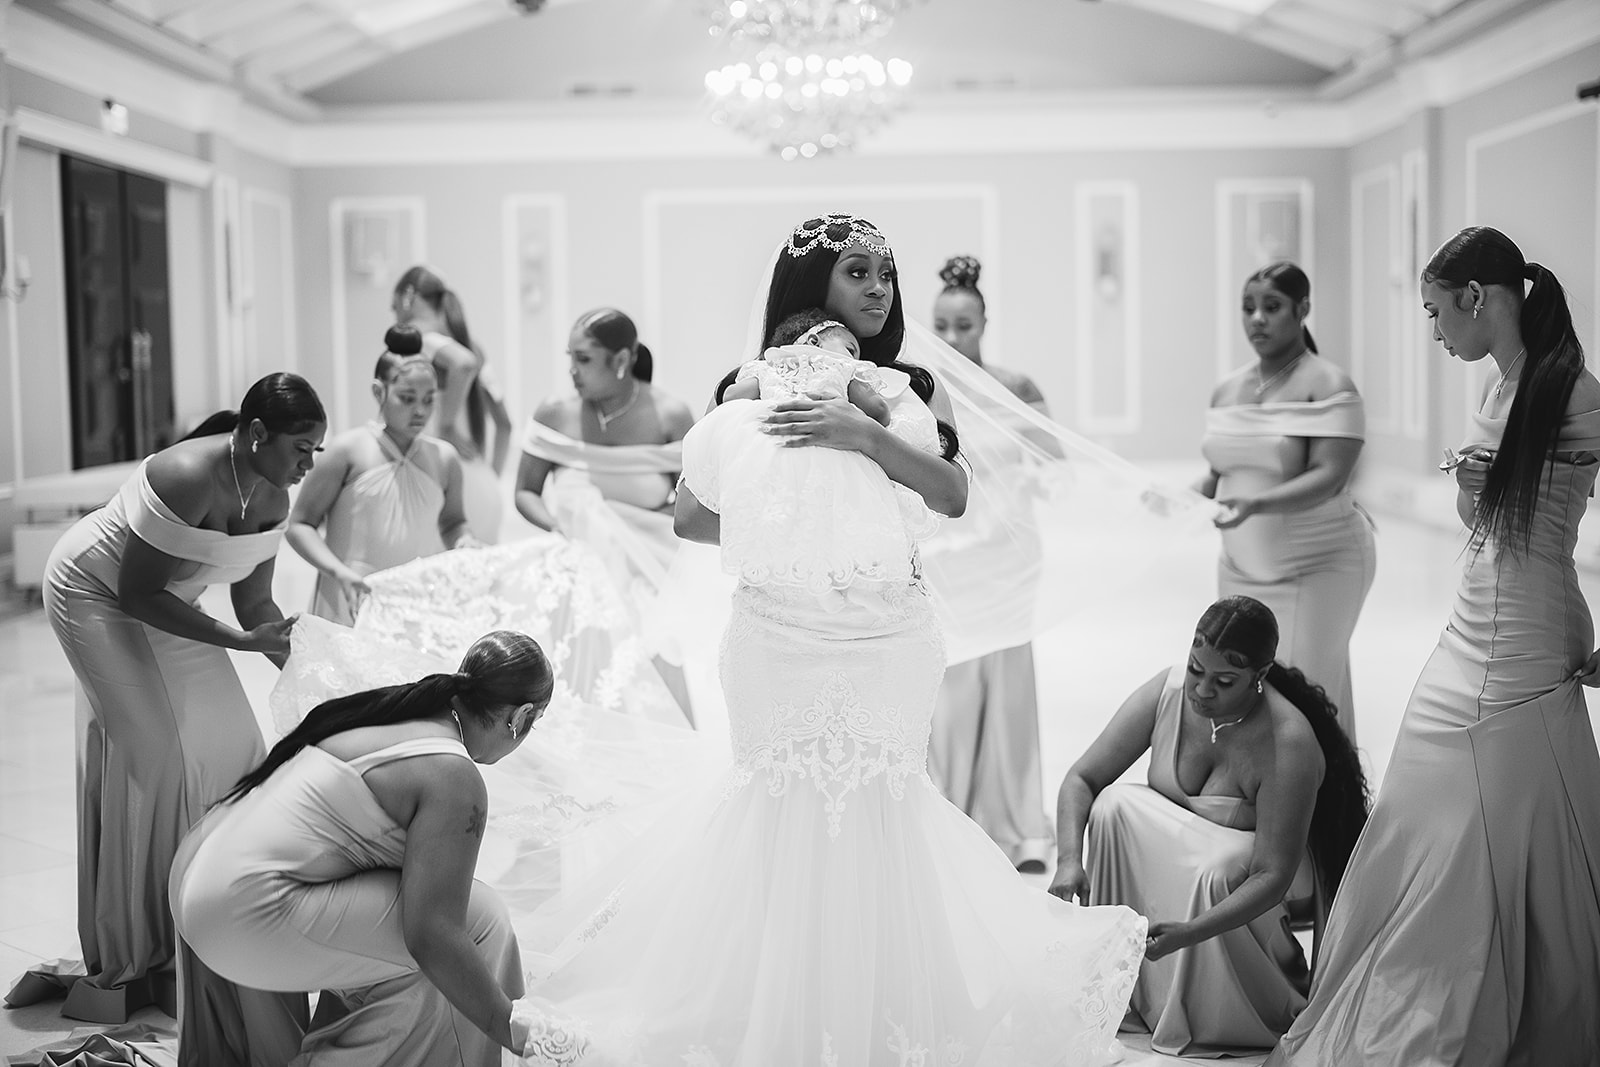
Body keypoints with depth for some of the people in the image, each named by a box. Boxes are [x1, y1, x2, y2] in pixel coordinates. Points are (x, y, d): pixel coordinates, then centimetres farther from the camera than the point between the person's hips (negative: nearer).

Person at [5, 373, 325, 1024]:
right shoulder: (188, 478, -34)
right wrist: (239, 643, -32)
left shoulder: (271, 497, -10)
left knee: (230, 747, 1)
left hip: (158, 604, 8)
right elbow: (137, 593, -30)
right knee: (155, 758, -13)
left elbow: (253, 602, -1)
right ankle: (133, 959, -3)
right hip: (94, 597, -8)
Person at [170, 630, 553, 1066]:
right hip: (249, 912, -10)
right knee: (476, 920, -8)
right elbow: (433, 936, -19)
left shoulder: (389, 708, 13)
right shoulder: (454, 781, -13)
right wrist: (513, 1031, -9)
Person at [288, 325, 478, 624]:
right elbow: (299, 524, 0)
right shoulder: (349, 451, -2)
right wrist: (339, 571, -14)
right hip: (354, 600, -3)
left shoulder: (444, 459, 9)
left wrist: (463, 539, 2)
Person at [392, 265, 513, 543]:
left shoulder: (418, 335, -3)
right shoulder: (471, 345, 18)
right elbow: (504, 423, 19)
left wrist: (448, 426, -15)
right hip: (485, 485, 8)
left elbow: (463, 362, -24)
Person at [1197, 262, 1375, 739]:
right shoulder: (1227, 390, 9)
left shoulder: (1328, 386, -10)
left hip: (1316, 567, -6)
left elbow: (1328, 479, -21)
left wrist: (1255, 504, -35)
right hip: (1242, 570, 6)